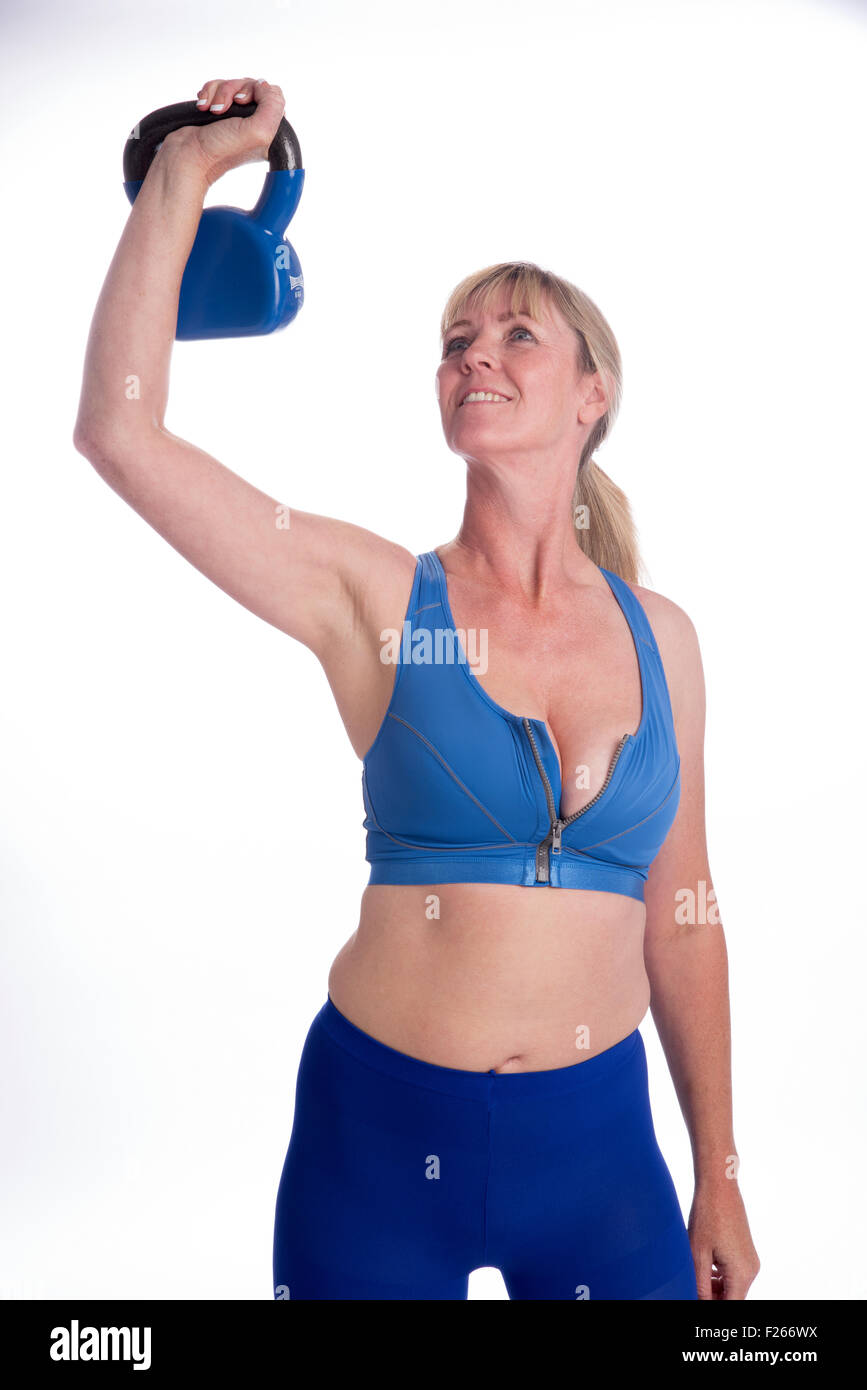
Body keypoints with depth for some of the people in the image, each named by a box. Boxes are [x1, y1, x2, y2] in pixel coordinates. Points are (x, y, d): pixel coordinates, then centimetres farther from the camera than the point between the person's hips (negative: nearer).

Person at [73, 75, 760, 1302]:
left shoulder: (658, 636, 0)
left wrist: (718, 1177, 11)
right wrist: (189, 166, -13)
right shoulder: (377, 599, -7)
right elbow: (120, 433, -16)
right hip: (382, 1129, -2)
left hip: (599, 1134, 3)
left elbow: (680, 911, 6)